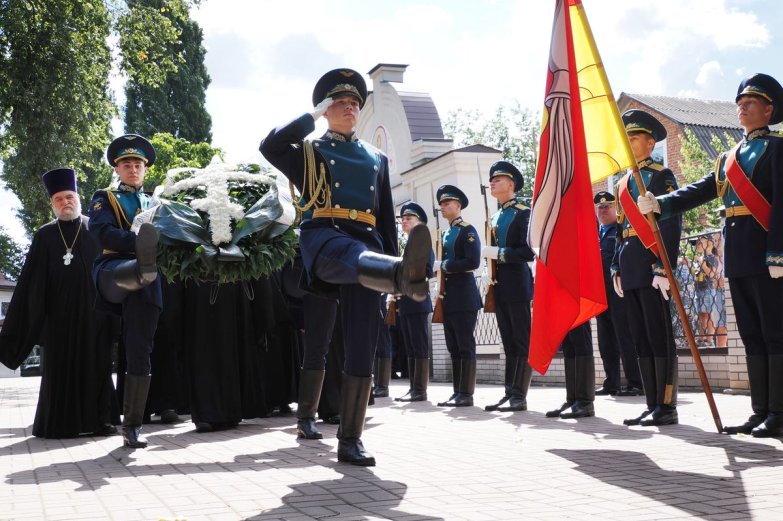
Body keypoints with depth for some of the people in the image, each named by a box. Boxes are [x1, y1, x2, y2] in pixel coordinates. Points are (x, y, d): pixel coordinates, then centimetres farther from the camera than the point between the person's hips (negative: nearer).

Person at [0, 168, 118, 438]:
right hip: (59, 312, 1)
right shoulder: (45, 235, 9)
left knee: (96, 363, 0)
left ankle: (100, 419, 4)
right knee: (61, 366, 3)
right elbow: (30, 280, 8)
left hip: (92, 310, -1)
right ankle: (61, 422, 9)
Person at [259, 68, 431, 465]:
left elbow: (387, 217, 24)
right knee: (354, 258, -43)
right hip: (324, 236, -3)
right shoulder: (309, 151, 18)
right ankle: (408, 275, -78)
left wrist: (391, 261, 13)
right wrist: (312, 115, 6)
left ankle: (350, 440, 0)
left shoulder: (376, 159, 27)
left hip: (367, 242, 4)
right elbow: (270, 146, -4)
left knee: (362, 347, -4)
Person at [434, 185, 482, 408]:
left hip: (464, 297, -9)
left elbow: (473, 261, -17)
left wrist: (444, 266, -14)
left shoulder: (467, 230, -5)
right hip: (448, 298, 9)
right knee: (453, 348, 9)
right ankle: (458, 392, 13)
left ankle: (466, 394, -5)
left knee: (465, 347, -7)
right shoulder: (446, 234, 20)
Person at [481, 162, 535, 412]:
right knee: (509, 343, 10)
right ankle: (510, 394, 14)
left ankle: (520, 397, -3)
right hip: (500, 287, 8)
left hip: (517, 285, -8)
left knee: (522, 342, -4)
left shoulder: (523, 213, -5)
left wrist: (499, 253, -18)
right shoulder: (495, 218, 19)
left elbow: (528, 251, -15)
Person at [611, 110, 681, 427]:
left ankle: (667, 407, 0)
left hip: (652, 265, -8)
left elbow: (671, 225, -11)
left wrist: (664, 268, -18)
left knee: (659, 336, -5)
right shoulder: (624, 183, 20)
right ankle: (652, 405, 13)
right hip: (630, 268, 8)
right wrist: (617, 269, 14)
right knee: (640, 338, 8)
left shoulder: (661, 176, -2)